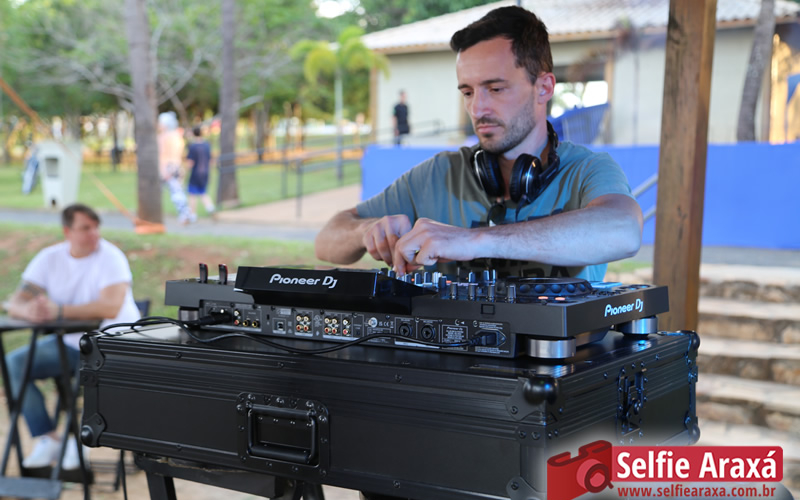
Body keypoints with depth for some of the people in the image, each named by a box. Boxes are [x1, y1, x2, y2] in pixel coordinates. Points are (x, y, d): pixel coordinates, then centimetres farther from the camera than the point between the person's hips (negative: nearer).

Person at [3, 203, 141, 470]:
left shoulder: (110, 257, -17)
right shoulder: (50, 258, -1)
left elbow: (111, 307, -32)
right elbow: (15, 303, -6)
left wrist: (59, 310, -35)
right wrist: (30, 310, -31)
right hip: (68, 342, 5)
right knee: (14, 363, -14)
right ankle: (48, 439, -7)